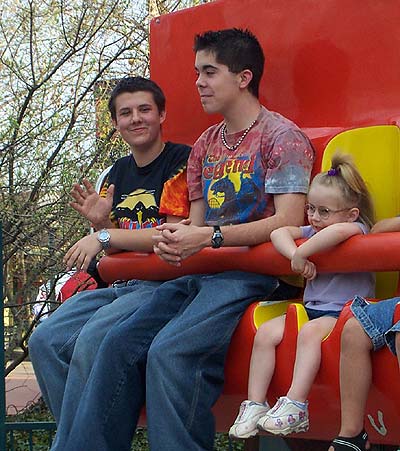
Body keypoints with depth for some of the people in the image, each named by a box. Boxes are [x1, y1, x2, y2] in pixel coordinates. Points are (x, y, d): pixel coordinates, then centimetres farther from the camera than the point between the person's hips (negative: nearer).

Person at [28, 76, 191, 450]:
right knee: (45, 340, -14)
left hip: (163, 283, -7)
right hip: (119, 285, 7)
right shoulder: (118, 173, 18)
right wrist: (99, 222, 1)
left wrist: (104, 237, -14)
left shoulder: (181, 161, -5)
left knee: (91, 341, -30)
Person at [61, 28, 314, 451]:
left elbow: (289, 221, -13)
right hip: (201, 273, 7)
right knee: (120, 344, -17)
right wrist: (172, 239, -3)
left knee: (170, 352, -31)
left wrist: (209, 236, -19)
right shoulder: (204, 145, 23)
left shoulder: (281, 137, -1)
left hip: (256, 272, -7)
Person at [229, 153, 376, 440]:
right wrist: (296, 256, -14)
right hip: (310, 308, 7)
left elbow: (339, 231, -32)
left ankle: (295, 406, -38)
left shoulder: (357, 228, -7)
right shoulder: (313, 231, 17)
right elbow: (279, 233, 4)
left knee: (310, 331, -36)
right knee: (265, 333, -14)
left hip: (344, 311, -7)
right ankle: (255, 405, -15)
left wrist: (302, 253, -24)